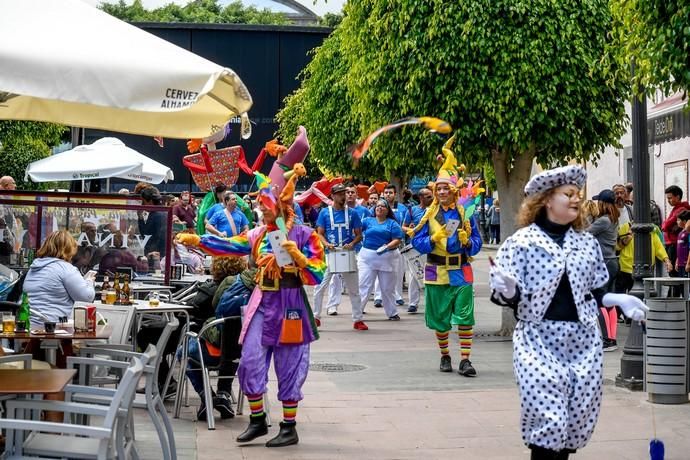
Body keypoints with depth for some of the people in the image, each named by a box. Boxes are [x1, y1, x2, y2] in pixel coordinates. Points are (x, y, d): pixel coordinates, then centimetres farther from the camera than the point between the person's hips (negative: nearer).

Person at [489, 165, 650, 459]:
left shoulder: (588, 243, 12)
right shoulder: (521, 241, -3)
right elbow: (509, 296, -5)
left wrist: (619, 300, 4)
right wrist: (506, 290, -27)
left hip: (583, 341, 5)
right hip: (539, 341, -4)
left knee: (578, 419, 5)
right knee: (546, 419, -10)